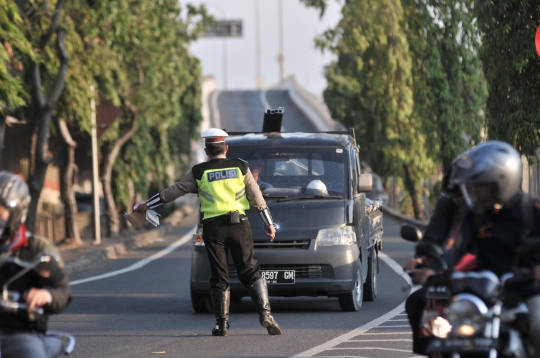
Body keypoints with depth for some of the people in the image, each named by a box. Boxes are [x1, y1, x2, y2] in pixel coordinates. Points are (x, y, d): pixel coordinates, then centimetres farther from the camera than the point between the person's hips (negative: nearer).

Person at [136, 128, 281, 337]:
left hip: (213, 227, -1)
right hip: (239, 225, 1)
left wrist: (147, 205, 17)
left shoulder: (199, 173, 3)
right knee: (250, 273, 5)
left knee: (219, 278, 5)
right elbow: (256, 197, 8)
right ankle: (265, 313, -9)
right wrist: (269, 223, 15)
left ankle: (222, 324, 3)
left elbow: (174, 191, 7)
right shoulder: (240, 167, 6)